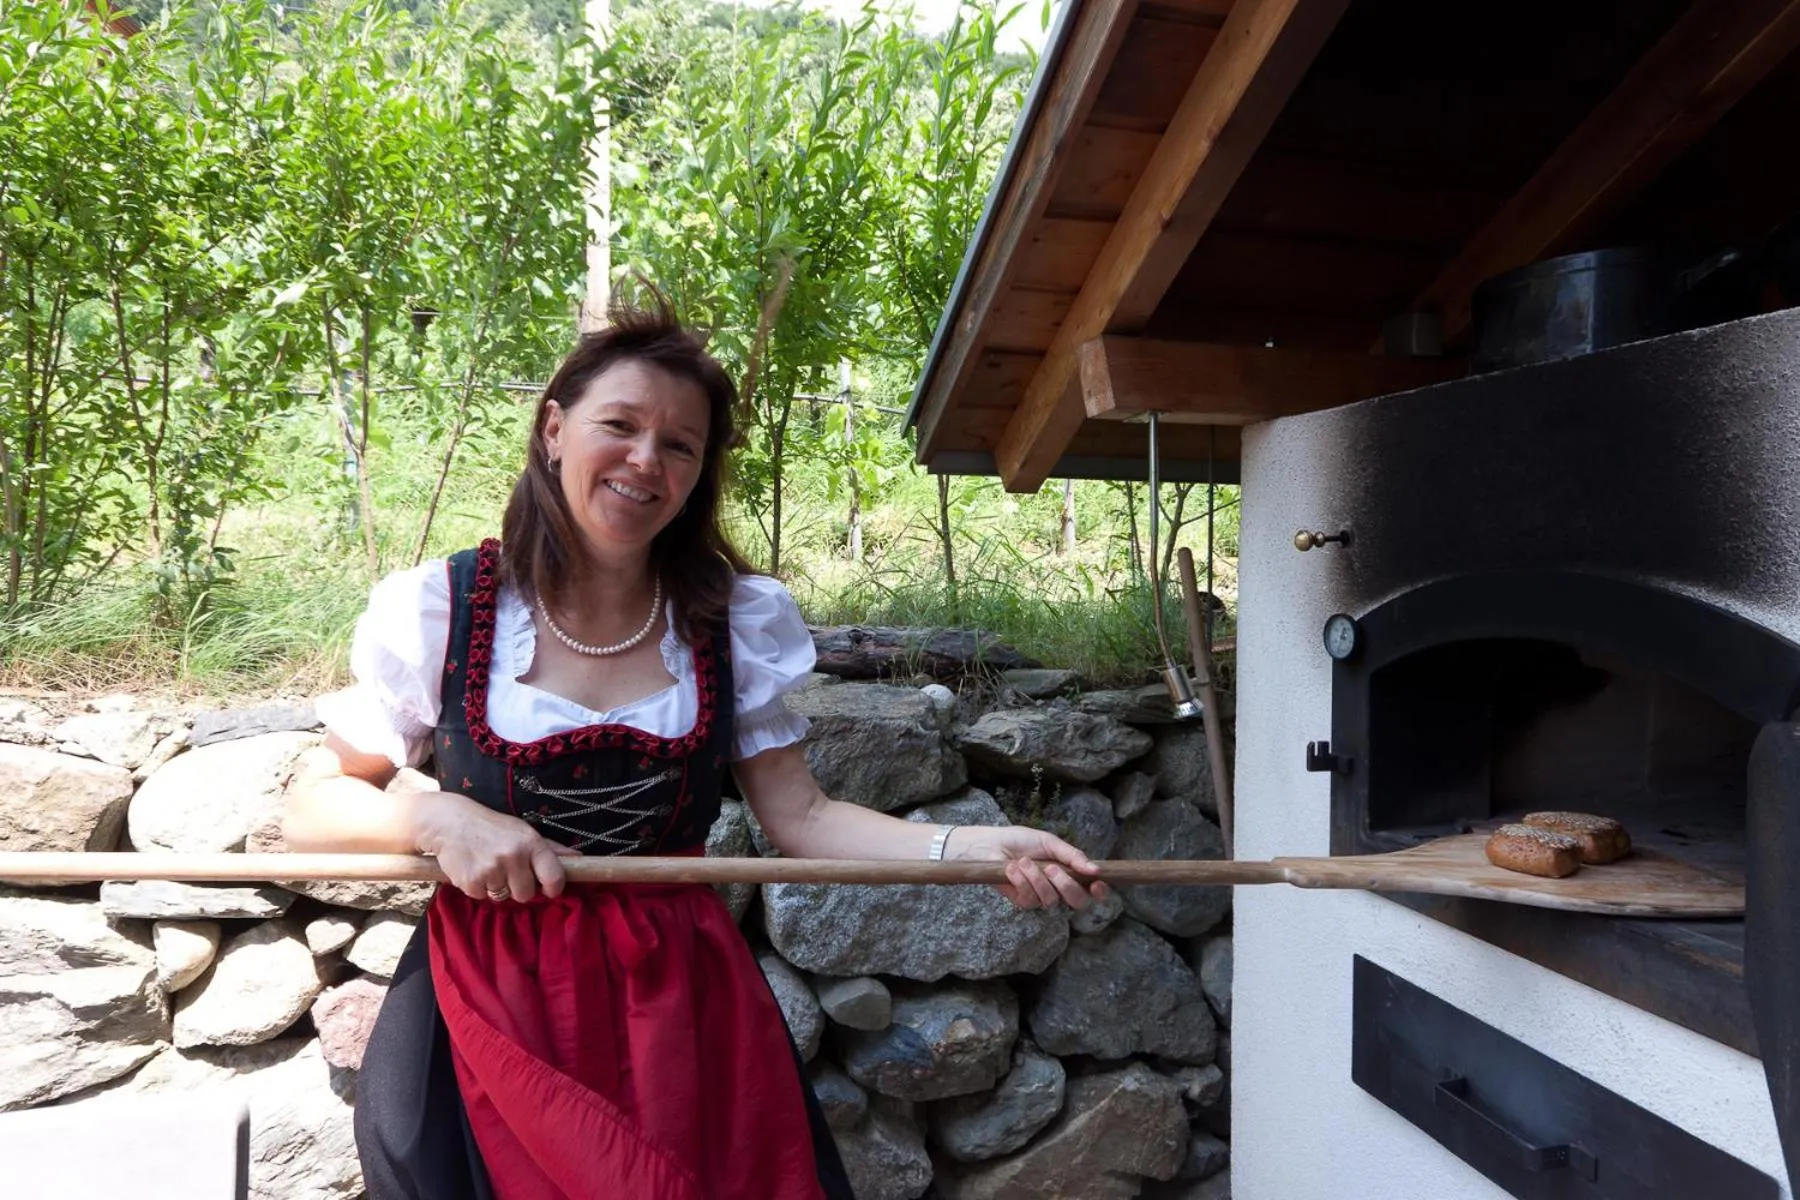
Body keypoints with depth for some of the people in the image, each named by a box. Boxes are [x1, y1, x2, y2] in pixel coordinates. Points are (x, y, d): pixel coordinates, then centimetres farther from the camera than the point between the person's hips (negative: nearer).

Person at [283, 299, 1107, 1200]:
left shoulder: (734, 619, -2)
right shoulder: (437, 610, -8)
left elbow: (798, 816, -3)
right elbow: (312, 806, 1)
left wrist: (975, 846, -16)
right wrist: (437, 820, -20)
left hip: (682, 989, 2)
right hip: (490, 994, -1)